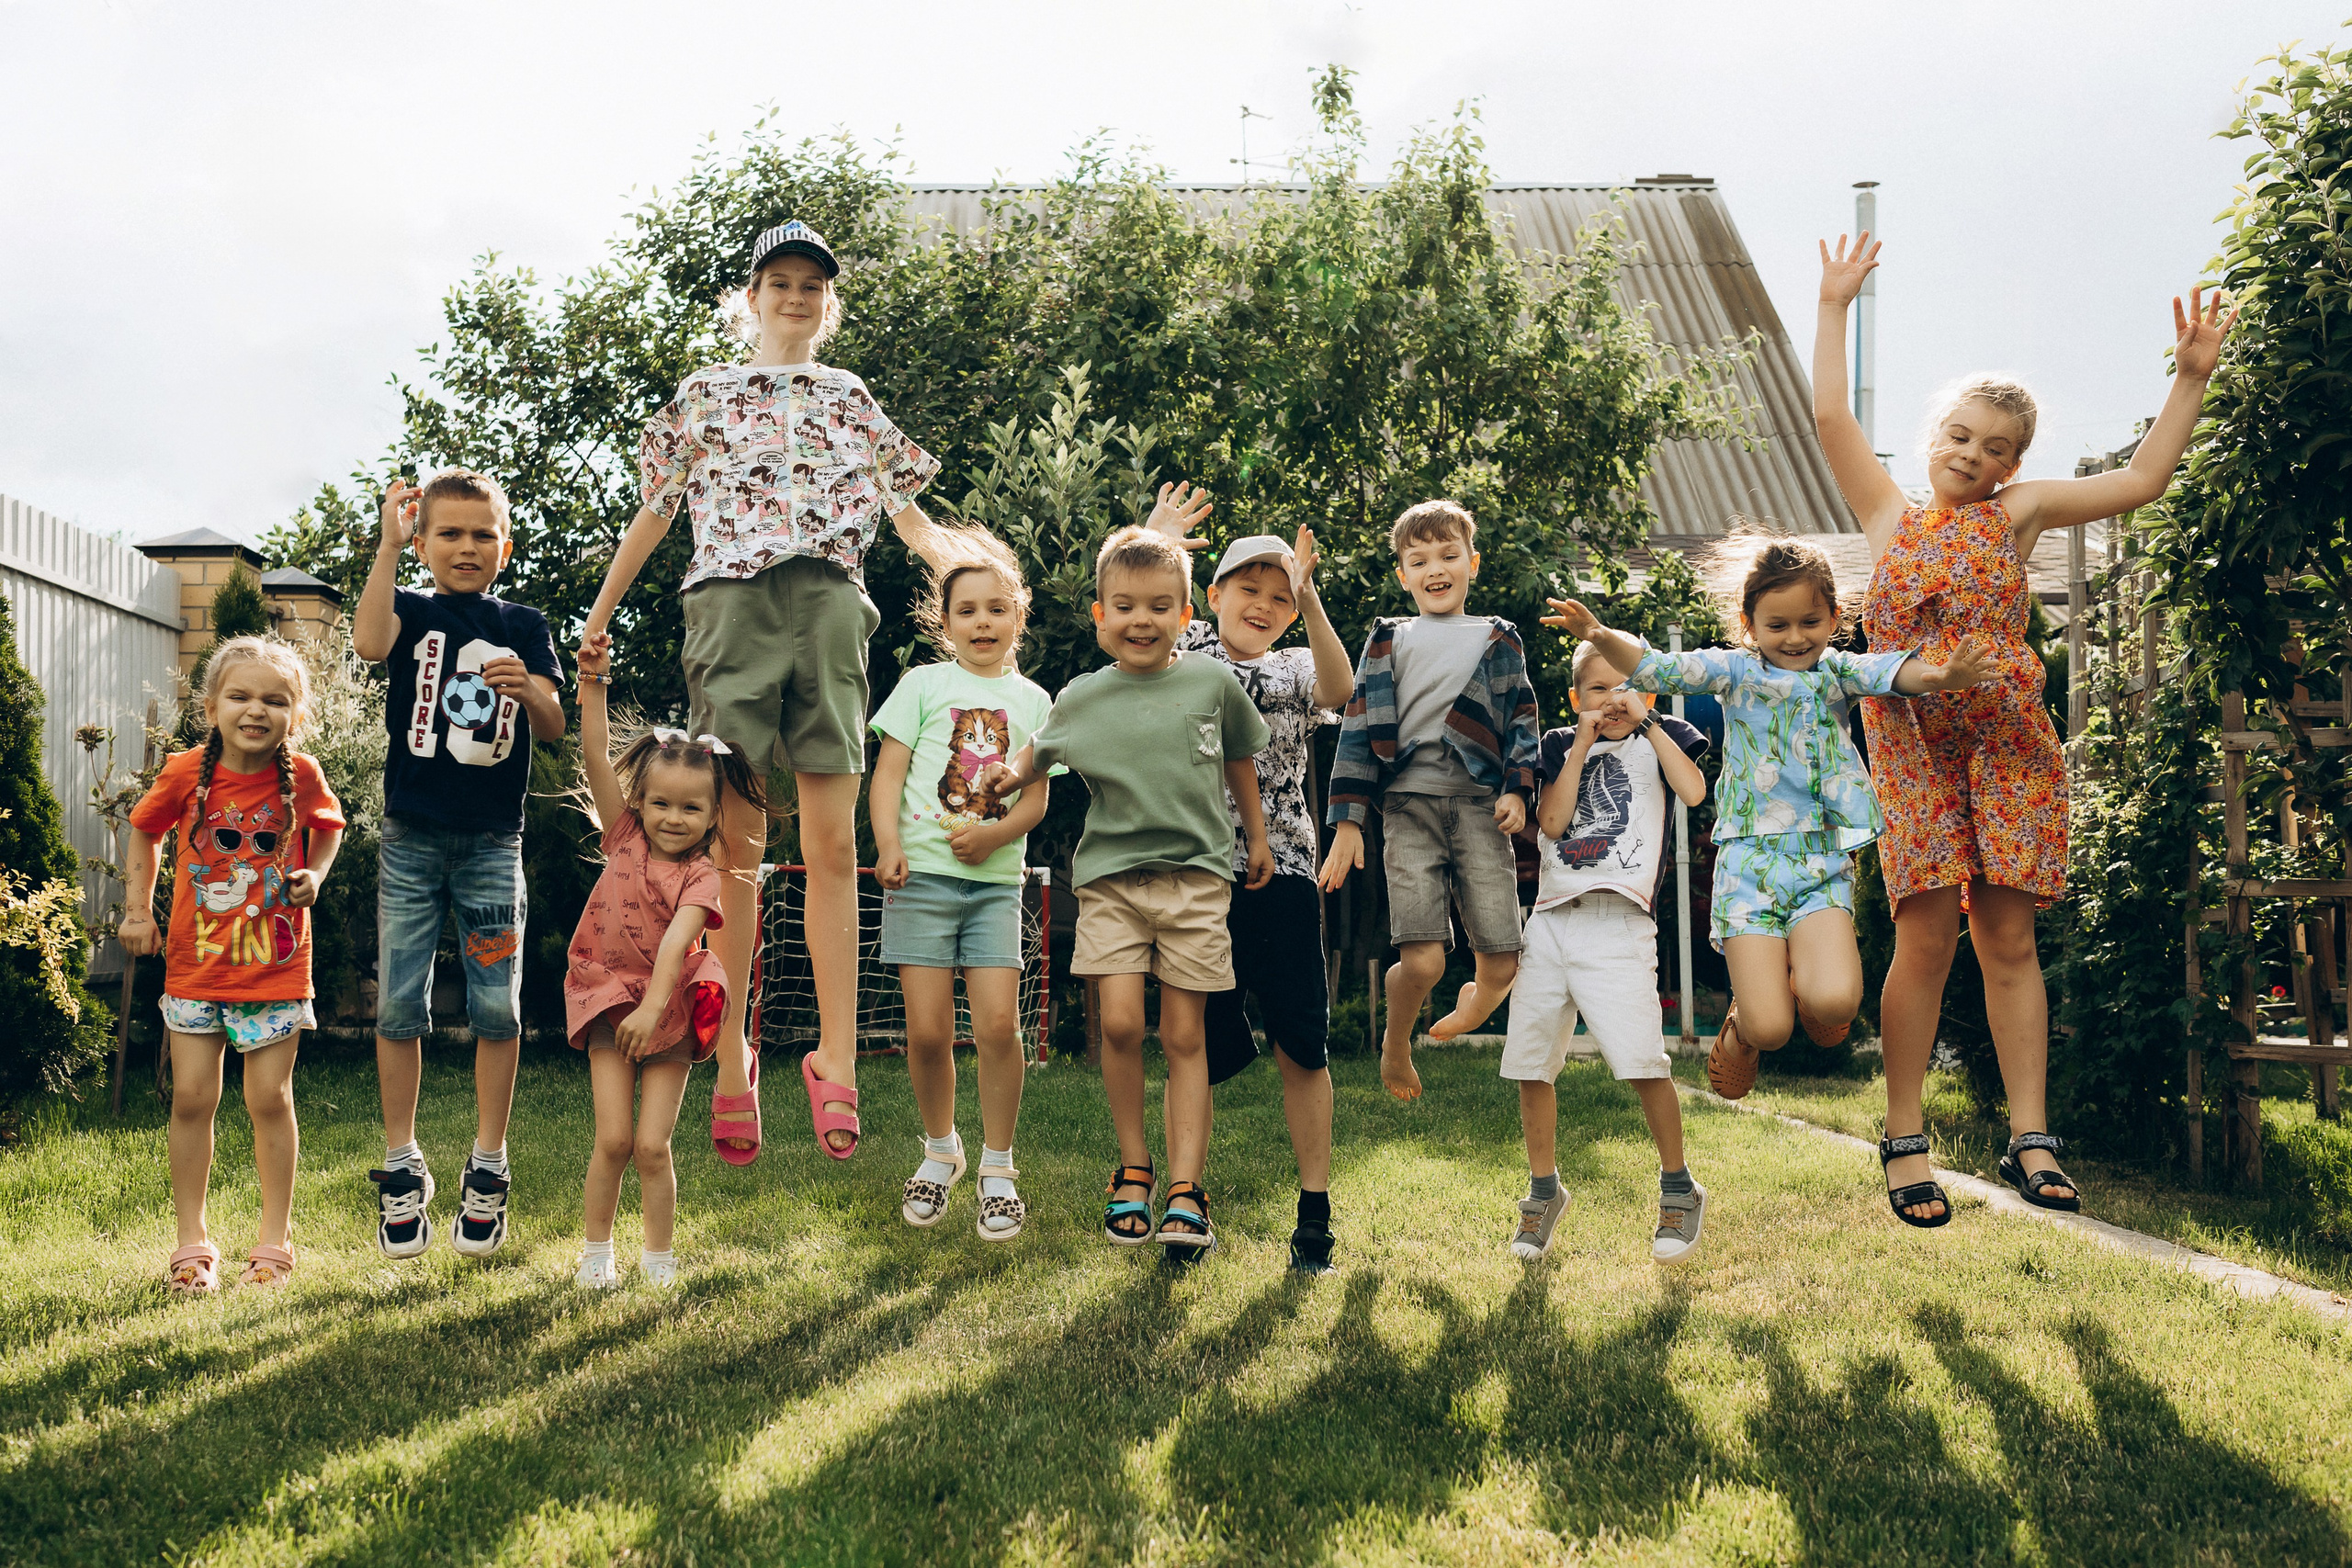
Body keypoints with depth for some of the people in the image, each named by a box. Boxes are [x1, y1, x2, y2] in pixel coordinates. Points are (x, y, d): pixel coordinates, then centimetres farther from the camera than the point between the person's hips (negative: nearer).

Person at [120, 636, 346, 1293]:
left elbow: (328, 826, 12)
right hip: (196, 965, 1)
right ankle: (192, 1242, 15)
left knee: (270, 1098, 3)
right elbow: (144, 831, 11)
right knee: (192, 1097, 2)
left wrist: (313, 875, -5)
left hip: (276, 968, -1)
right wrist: (138, 910, 7)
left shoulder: (302, 775, -9)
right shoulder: (186, 773, -8)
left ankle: (274, 1240, 16)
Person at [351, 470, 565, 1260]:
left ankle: (487, 1168, 12)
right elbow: (369, 642, -21)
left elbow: (553, 727, -4)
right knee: (399, 1005, 2)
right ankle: (401, 1169, 13)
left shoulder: (522, 627, 7)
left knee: (497, 1007, 1)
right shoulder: (412, 612, 3)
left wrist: (528, 690, -26)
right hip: (411, 839, -1)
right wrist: (389, 543, -23)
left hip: (493, 841, 1)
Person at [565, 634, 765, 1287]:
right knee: (613, 1140, -5)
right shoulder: (625, 839, -2)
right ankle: (595, 1250, 12)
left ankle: (659, 1259, 12)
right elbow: (596, 758, -7)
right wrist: (594, 682, -12)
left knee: (652, 1146, -3)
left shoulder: (700, 877, -10)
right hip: (609, 999, 2)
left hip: (669, 1009, -2)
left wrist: (652, 1009, -36)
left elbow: (676, 942, -24)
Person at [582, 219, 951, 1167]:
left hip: (830, 611, 1)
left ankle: (836, 1058, -5)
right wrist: (596, 619, 14)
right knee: (737, 847, -4)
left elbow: (911, 518, 16)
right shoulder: (704, 397, 18)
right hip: (730, 606, -1)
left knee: (833, 844, -6)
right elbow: (652, 515, 18)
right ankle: (732, 1060, 0)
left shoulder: (851, 402, 20)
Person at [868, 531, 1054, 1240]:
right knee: (927, 1030, -2)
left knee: (998, 1023, -9)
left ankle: (997, 1169, 6)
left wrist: (996, 834, -13)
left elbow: (1036, 796, 6)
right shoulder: (923, 684, 6)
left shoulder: (1031, 700, 10)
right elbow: (888, 771, 2)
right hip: (923, 873, -1)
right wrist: (889, 845, -13)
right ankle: (940, 1149, 22)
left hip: (995, 879, 1)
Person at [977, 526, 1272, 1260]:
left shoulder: (1212, 682, 1)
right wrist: (1010, 776, -1)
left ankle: (1186, 1191, 4)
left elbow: (1239, 759, 17)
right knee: (1119, 1023, -12)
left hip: (1196, 875, 0)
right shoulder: (1081, 698, 2)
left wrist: (1257, 838, 22)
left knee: (1185, 1036, 1)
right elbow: (1039, 755, 19)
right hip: (1110, 874, 0)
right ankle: (1133, 1168, 9)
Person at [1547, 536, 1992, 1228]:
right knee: (1769, 1028, -10)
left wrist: (1941, 674, -33)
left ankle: (1811, 996, 14)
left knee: (1831, 1002, -22)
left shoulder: (1836, 672, 9)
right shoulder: (1733, 671, 6)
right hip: (1750, 858, -1)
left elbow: (1886, 672, -11)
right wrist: (1600, 638, -25)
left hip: (1822, 861, 1)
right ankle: (1743, 1023, 26)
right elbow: (1655, 669, -6)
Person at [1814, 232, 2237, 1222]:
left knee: (2007, 937, 2)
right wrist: (1834, 309, 10)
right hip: (1910, 740, -1)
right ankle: (1905, 1140, 2)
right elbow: (1829, 418, 8)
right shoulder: (1890, 514, 12)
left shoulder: (2019, 513, 12)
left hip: (2008, 741, 1)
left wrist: (2190, 378, 3)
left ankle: (2029, 1139, 5)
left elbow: (2141, 481, 8)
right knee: (1927, 934, -6)